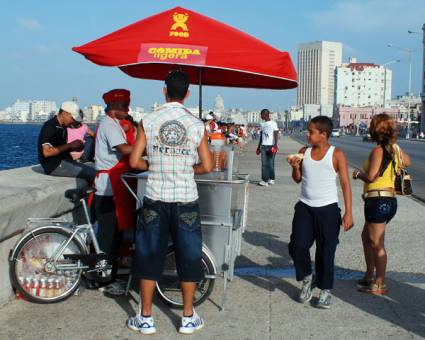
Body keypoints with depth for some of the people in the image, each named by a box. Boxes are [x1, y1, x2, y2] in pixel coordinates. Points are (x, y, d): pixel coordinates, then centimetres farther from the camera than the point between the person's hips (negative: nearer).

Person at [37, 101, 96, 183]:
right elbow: (47, 152, -23)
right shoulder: (49, 127, -14)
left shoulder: (62, 128, 16)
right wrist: (70, 145, -18)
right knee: (92, 173, -21)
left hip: (62, 162, 10)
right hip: (53, 165, -10)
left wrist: (74, 147, 1)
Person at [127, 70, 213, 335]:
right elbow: (207, 167, -2)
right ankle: (188, 318, 20)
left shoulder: (148, 122, -3)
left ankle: (146, 318, 18)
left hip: (155, 199, 0)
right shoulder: (197, 125, -3)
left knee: (149, 256, 12)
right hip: (186, 201, 0)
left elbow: (135, 161, -3)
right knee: (189, 257, 12)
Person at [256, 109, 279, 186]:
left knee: (271, 163, 1)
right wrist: (259, 147, 19)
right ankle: (264, 180, -5)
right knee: (264, 163, -3)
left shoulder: (273, 123, -2)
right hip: (263, 146, 5)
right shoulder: (262, 124, 16)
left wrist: (275, 145, -18)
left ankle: (271, 179, 12)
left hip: (271, 145, -5)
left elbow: (276, 135, -7)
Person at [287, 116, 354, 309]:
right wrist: (295, 167, -8)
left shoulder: (336, 154, -6)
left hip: (327, 208, -3)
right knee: (298, 246, -4)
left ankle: (325, 290, 18)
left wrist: (348, 213, -11)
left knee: (326, 251, 3)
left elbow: (345, 184, -6)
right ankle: (307, 279, 21)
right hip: (304, 207, 3)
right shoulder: (304, 152, 5)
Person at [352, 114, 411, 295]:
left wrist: (358, 173, -2)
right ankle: (369, 276, 29)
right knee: (366, 237, 21)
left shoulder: (378, 150, -15)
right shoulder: (395, 148, 9)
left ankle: (380, 284, 5)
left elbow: (371, 177, -22)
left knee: (376, 243, -2)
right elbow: (408, 162, 29)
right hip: (389, 198, 9)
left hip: (378, 200, -9)